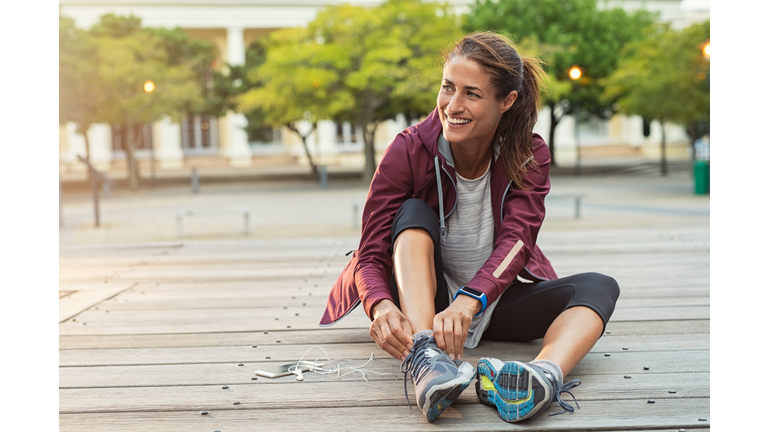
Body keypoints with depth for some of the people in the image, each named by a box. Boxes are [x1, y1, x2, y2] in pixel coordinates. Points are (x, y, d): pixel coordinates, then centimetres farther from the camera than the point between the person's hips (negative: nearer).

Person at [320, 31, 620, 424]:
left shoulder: (529, 156, -10)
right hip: (421, 302, -1)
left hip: (495, 300, 2)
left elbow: (515, 241, -25)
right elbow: (371, 254, -20)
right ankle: (424, 358, -49)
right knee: (414, 212, -27)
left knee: (598, 287, -22)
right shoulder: (408, 151, -15)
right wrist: (381, 306, -44)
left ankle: (545, 374, -55)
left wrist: (469, 301, -46)